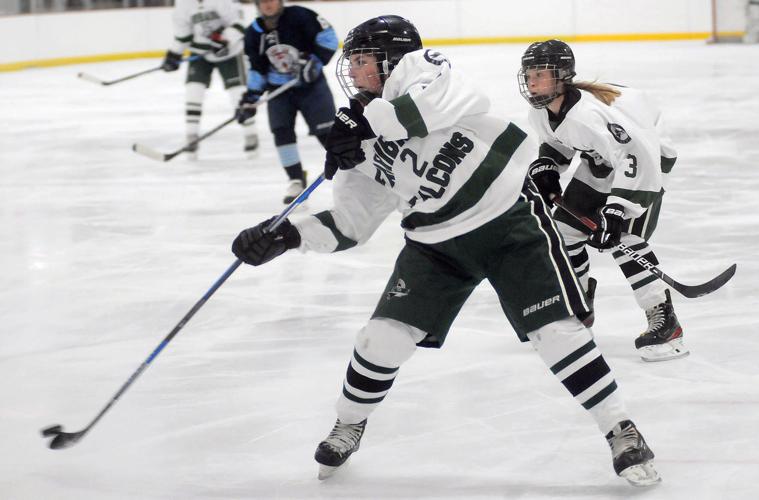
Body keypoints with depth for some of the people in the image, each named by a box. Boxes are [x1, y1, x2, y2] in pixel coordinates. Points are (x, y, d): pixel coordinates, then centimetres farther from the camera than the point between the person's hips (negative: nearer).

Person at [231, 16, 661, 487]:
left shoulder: (416, 66, -9)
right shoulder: (360, 144, 10)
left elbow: (458, 99, -33)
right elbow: (350, 223, 11)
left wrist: (368, 121, -33)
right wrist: (288, 235, -4)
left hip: (509, 216, -6)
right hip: (438, 240, 6)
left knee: (556, 331, -14)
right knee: (385, 335, -1)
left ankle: (621, 430, -2)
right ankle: (349, 426, 23)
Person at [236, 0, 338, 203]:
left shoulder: (298, 16, -17)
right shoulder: (254, 33, -2)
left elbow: (327, 36, -14)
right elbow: (257, 69, 6)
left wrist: (315, 61, -22)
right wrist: (250, 98, 0)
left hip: (310, 84, -4)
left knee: (326, 130, -8)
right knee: (282, 131, -9)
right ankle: (296, 179, 2)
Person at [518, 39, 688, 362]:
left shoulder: (588, 114, -38)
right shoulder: (541, 112, -11)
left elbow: (636, 157, -43)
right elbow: (554, 143, 13)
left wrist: (617, 209, -46)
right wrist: (544, 168, -7)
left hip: (646, 155, -9)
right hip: (598, 165, 9)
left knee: (625, 240, -22)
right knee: (564, 227, 7)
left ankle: (664, 320, -16)